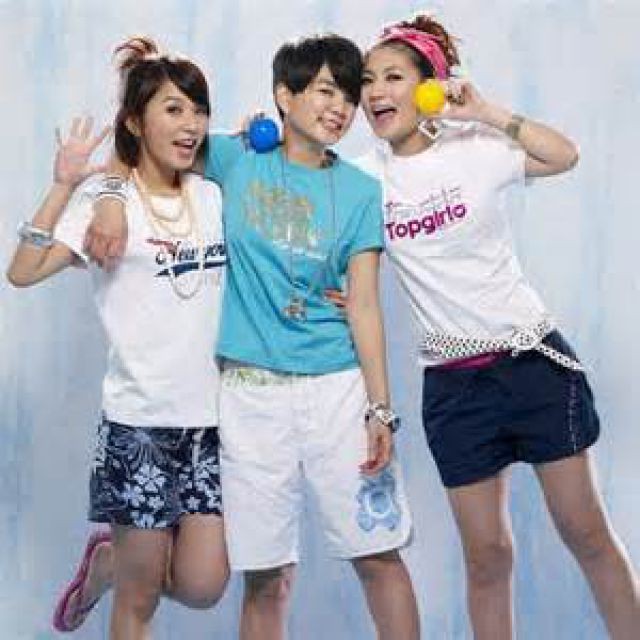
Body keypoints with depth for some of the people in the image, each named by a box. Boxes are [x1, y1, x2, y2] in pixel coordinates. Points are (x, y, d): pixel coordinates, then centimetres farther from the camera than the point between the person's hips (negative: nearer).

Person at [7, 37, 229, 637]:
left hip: (211, 414, 4)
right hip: (140, 416, -4)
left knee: (201, 587, 2)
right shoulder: (107, 199, -5)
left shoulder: (212, 197, 9)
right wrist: (63, 185, -19)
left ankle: (109, 561, 29)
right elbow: (23, 272, -12)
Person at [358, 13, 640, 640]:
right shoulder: (364, 178, 1)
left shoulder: (472, 150, -4)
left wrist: (485, 112, -14)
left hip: (534, 359, -2)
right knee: (486, 555, 5)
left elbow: (565, 155, -6)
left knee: (586, 531, 4)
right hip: (454, 382, 2)